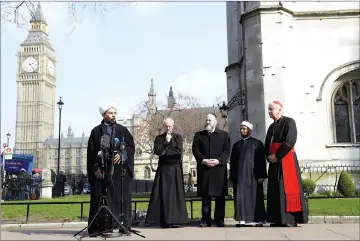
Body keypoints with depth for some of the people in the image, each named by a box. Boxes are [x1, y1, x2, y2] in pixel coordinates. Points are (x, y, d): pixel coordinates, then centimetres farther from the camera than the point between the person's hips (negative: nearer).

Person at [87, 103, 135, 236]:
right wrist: (95, 168, -7)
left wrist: (122, 154, -14)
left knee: (121, 196, -1)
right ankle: (98, 227, 1)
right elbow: (91, 152, 3)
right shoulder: (96, 131, 8)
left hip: (120, 169, 1)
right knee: (100, 198, -2)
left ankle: (123, 225, 4)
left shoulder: (123, 130, 12)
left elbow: (131, 146, 5)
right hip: (102, 170, -1)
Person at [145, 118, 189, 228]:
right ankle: (164, 220, -1)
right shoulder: (159, 138, 10)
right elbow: (157, 151, -6)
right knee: (163, 194, -3)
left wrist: (165, 152, -6)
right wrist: (166, 142, -7)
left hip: (175, 169, 0)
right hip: (163, 169, 1)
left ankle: (175, 220, 0)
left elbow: (179, 152, -6)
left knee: (175, 193, -3)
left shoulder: (178, 137, 8)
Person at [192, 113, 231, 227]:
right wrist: (203, 160, -11)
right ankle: (205, 220, 4)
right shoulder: (198, 135, 15)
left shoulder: (224, 135, 11)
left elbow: (227, 150, 3)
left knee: (220, 195, 0)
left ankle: (220, 219, 6)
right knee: (205, 195, 1)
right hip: (204, 169, 1)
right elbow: (195, 149, 5)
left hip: (219, 168, -1)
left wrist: (218, 160, -12)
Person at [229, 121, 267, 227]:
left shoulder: (257, 143, 6)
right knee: (241, 196, -1)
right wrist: (232, 176, 8)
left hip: (253, 175, -3)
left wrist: (261, 175, -9)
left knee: (254, 196, -2)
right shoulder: (236, 145, 17)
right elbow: (232, 162, 16)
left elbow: (262, 160, 0)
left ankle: (258, 220, 3)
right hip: (239, 176, 3)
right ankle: (243, 219, 2)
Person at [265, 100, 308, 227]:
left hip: (287, 159, -8)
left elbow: (290, 141, -17)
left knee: (288, 187, -9)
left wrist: (277, 156, -15)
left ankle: (291, 219, -7)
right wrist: (269, 156, -2)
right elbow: (267, 145, 17)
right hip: (274, 162, 8)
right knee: (275, 189, 4)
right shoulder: (271, 127, 19)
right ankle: (279, 219, 7)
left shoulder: (289, 122, -5)